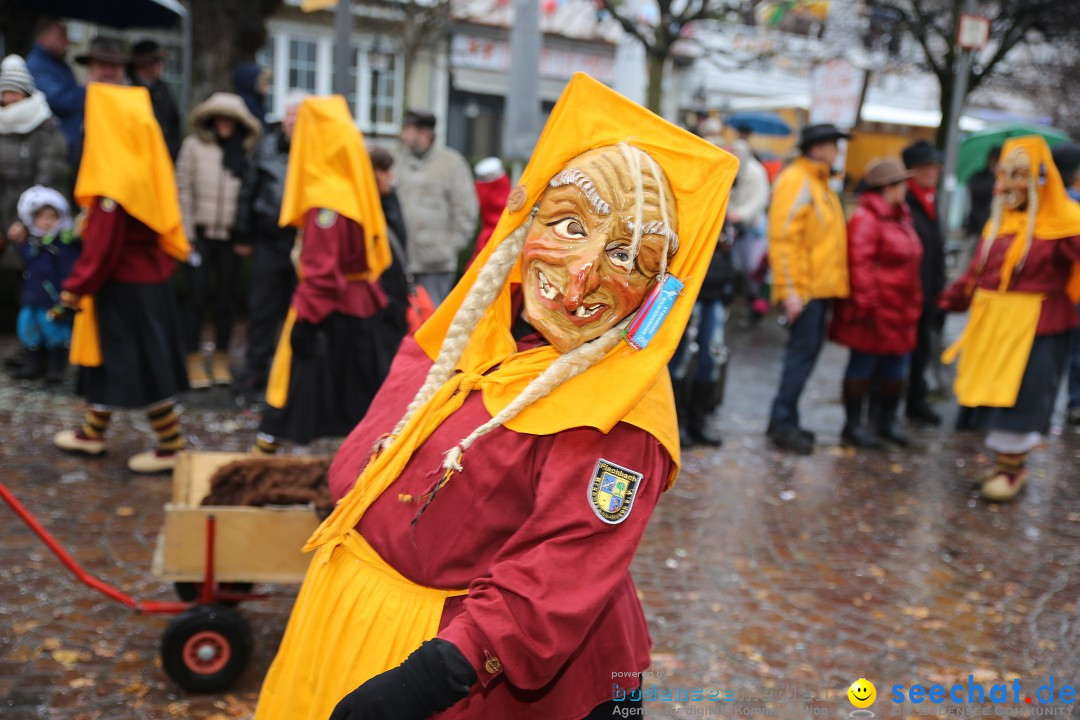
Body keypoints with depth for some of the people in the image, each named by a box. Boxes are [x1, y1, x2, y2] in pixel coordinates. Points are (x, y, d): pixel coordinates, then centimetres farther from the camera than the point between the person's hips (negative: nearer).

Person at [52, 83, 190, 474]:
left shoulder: (115, 180, -22)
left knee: (141, 366, 1)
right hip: (150, 278, 9)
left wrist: (75, 287, -9)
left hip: (123, 288, -9)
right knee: (105, 356, 20)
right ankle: (93, 433, 34)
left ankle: (171, 446, 9)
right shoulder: (147, 168, 3)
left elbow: (102, 246, -21)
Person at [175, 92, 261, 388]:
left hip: (232, 236, 1)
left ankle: (221, 359, 20)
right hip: (201, 233, -1)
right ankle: (194, 359, 11)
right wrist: (186, 231, -3)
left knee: (227, 297, 8)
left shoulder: (247, 150, 0)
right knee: (197, 295, 0)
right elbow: (184, 189, 0)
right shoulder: (194, 145, -2)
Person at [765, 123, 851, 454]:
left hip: (820, 286, 10)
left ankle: (784, 420, 21)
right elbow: (783, 238, -20)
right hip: (804, 288, -10)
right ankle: (783, 423, 1)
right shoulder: (796, 181, -13)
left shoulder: (818, 182, 18)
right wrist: (790, 290, -24)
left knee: (806, 352, 12)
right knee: (802, 353, -7)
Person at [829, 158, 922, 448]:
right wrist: (867, 304, -24)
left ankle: (886, 422, 30)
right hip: (876, 312, -9)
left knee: (895, 369, 15)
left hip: (900, 312, 9)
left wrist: (914, 304, 18)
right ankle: (853, 425, 12)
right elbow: (860, 264, -22)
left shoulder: (901, 217, 15)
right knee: (863, 367, 1)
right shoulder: (866, 219, -15)